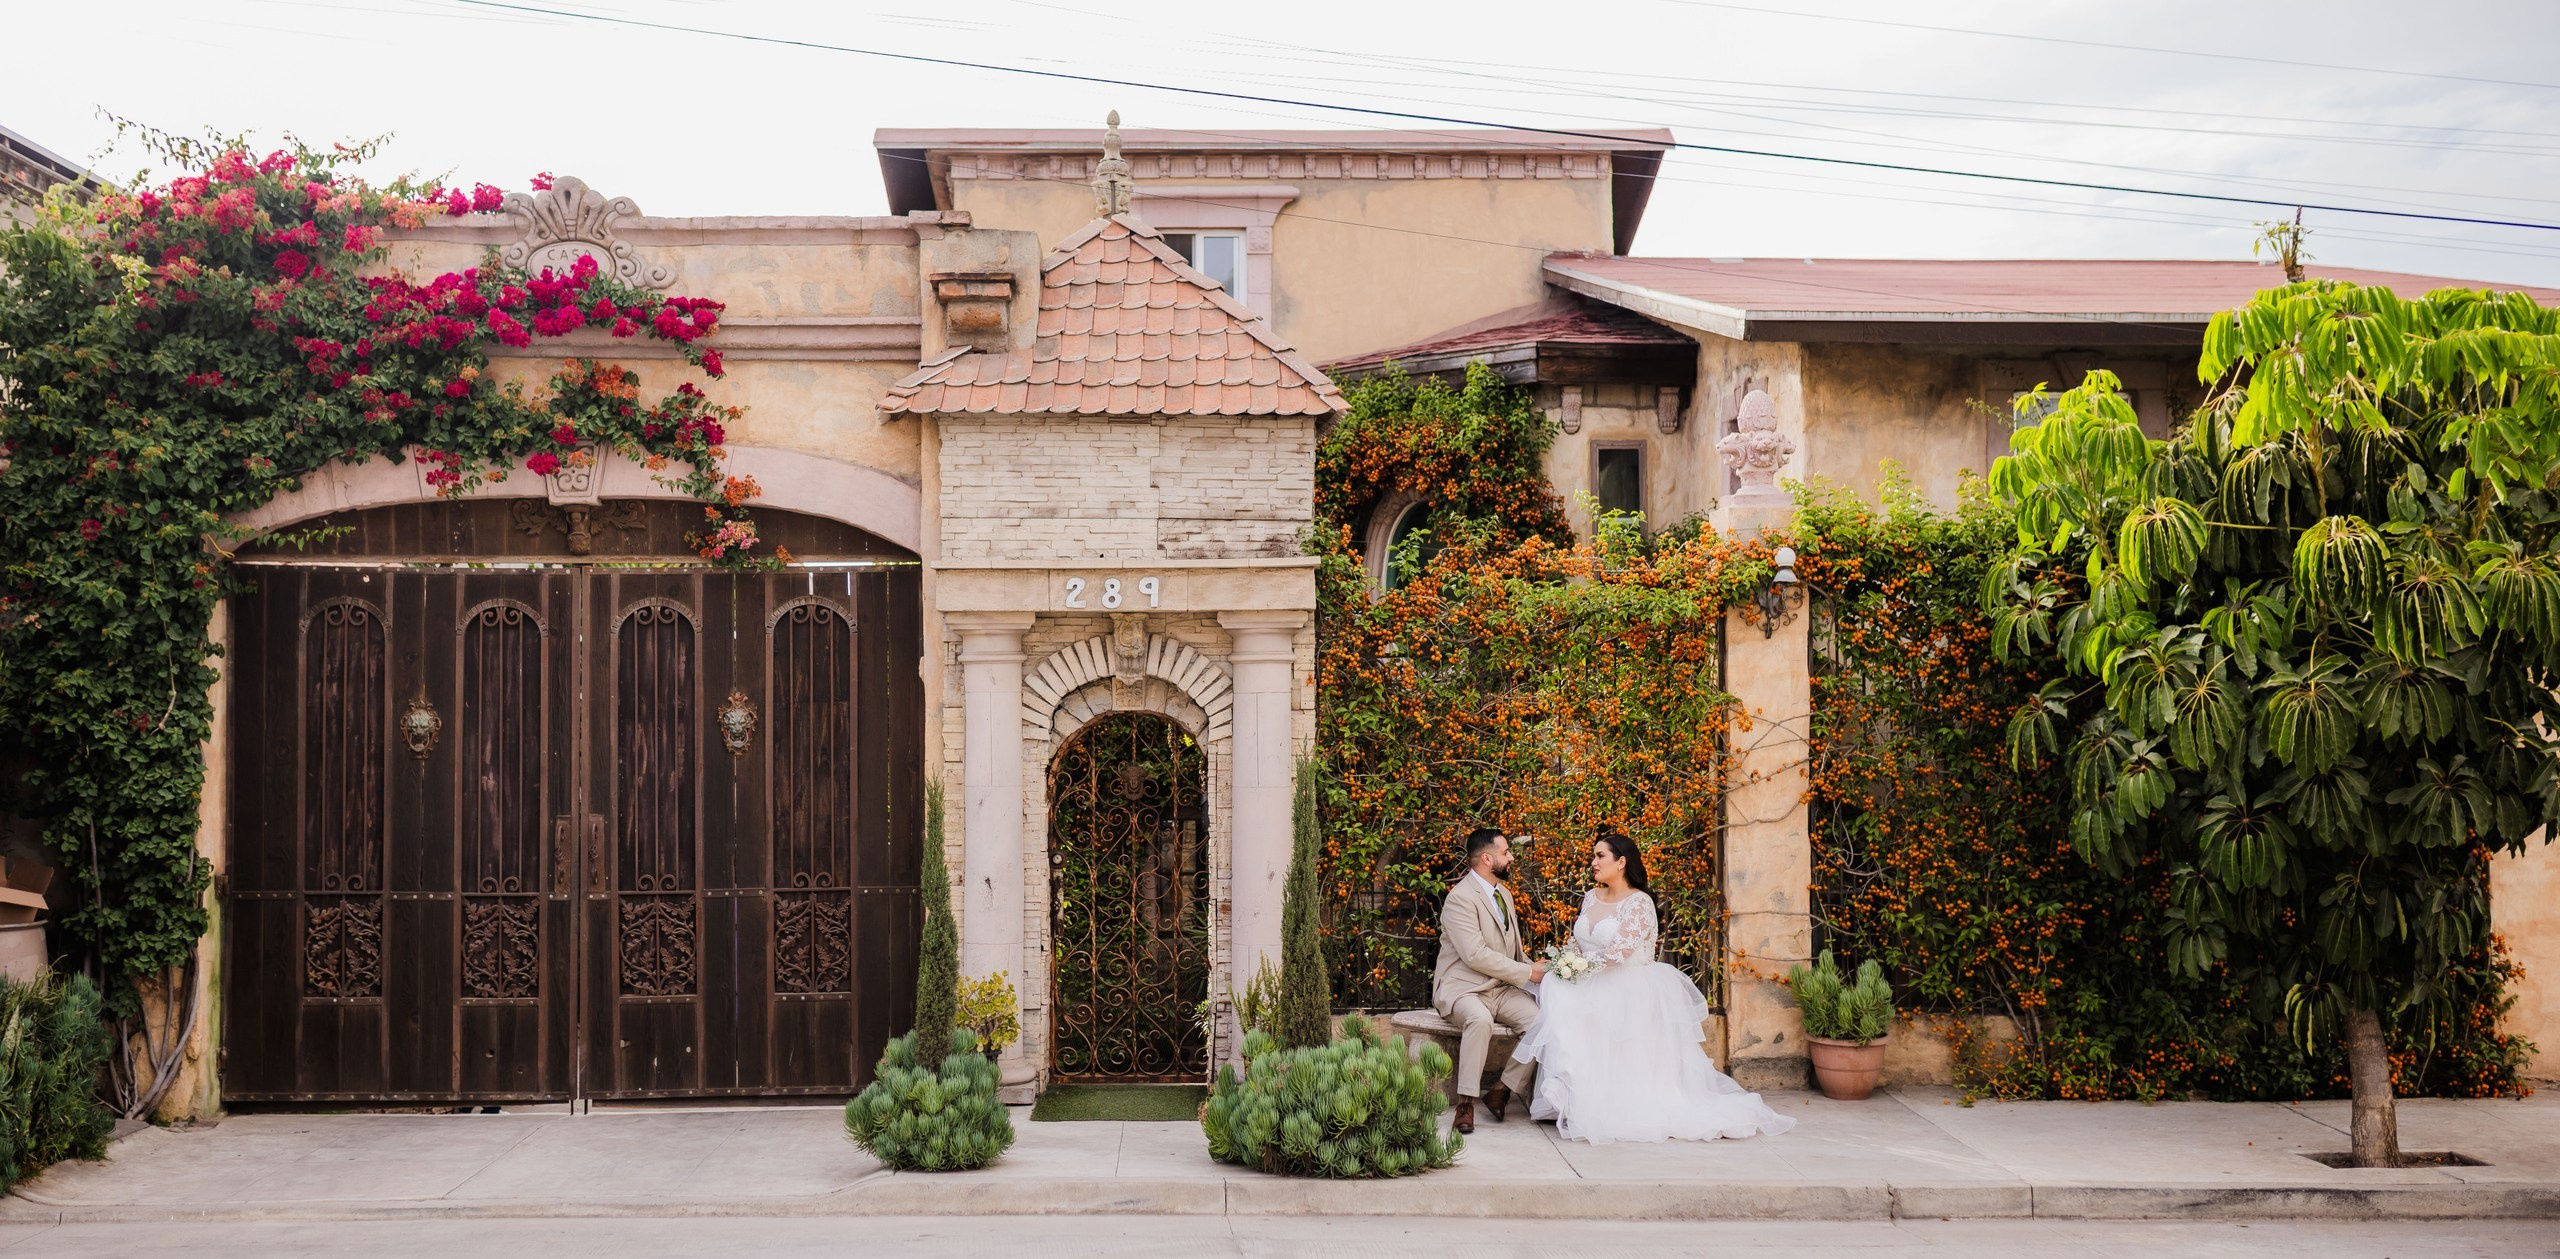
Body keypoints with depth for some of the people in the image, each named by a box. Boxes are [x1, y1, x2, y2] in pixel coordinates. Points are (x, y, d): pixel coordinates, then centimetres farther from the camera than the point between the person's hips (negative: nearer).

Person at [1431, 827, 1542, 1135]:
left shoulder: (1504, 894, 16)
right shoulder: (1460, 898, -13)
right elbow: (1476, 955, -22)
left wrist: (1534, 969, 3)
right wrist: (1527, 972, -17)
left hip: (1502, 988, 7)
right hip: (1463, 988, -7)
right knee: (1480, 1020, -40)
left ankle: (1502, 1092, -9)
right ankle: (1466, 1103, -31)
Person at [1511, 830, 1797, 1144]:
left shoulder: (1639, 902, -8)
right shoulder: (1591, 897, 14)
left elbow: (1620, 949, -19)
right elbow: (1577, 943, 17)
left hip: (1629, 988, -6)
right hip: (1596, 987, 6)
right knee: (1557, 993, -22)